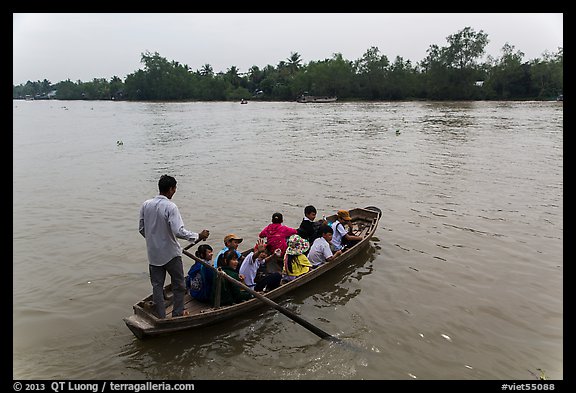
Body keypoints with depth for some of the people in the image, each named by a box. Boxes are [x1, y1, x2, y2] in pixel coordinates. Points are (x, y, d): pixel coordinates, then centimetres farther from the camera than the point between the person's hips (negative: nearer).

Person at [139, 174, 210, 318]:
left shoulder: (146, 205, -1)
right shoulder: (170, 207, -20)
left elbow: (141, 229, 7)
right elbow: (179, 231, -27)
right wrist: (198, 236, -16)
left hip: (153, 254, 6)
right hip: (171, 254, -5)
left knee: (157, 285, 14)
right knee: (179, 285, 12)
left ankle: (161, 317, 20)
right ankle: (177, 315, 19)